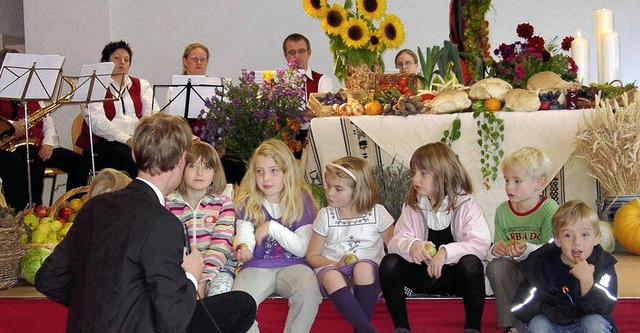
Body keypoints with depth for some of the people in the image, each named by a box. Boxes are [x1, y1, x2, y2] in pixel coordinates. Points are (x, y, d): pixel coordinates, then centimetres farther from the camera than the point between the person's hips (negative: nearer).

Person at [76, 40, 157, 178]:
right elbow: (98, 122, -7)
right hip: (105, 141, -3)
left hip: (138, 140, 4)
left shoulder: (142, 85, 22)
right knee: (131, 159, -35)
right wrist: (127, 140, -22)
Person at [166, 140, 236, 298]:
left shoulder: (223, 203, 3)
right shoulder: (169, 204, 6)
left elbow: (221, 245, -7)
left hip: (218, 267, 0)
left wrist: (202, 281, -20)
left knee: (219, 290, -32)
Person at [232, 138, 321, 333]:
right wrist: (243, 248, -34)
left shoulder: (301, 200, 4)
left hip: (292, 265, 0)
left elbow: (302, 248, -3)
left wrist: (272, 227, -13)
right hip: (257, 266, 1)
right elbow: (244, 233, -10)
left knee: (309, 291, -33)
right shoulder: (246, 202, 7)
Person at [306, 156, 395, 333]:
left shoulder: (377, 213, 3)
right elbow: (312, 256, 8)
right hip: (333, 268, 1)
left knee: (363, 267, -37)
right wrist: (336, 265, -10)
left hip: (369, 273, -1)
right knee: (330, 275, -36)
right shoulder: (325, 216, 6)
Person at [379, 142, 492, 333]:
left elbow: (482, 243, -22)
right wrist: (411, 246, -32)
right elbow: (396, 241, -8)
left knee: (471, 263, -35)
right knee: (389, 263, -22)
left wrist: (446, 252, -36)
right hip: (425, 274, 3)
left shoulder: (464, 204, -11)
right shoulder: (412, 205, 0)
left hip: (456, 275, -3)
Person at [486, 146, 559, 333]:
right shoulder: (502, 211, 1)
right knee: (496, 265, -26)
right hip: (515, 269, 4)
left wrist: (526, 249, -37)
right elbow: (499, 244, 2)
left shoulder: (549, 209, -13)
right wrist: (496, 249, -23)